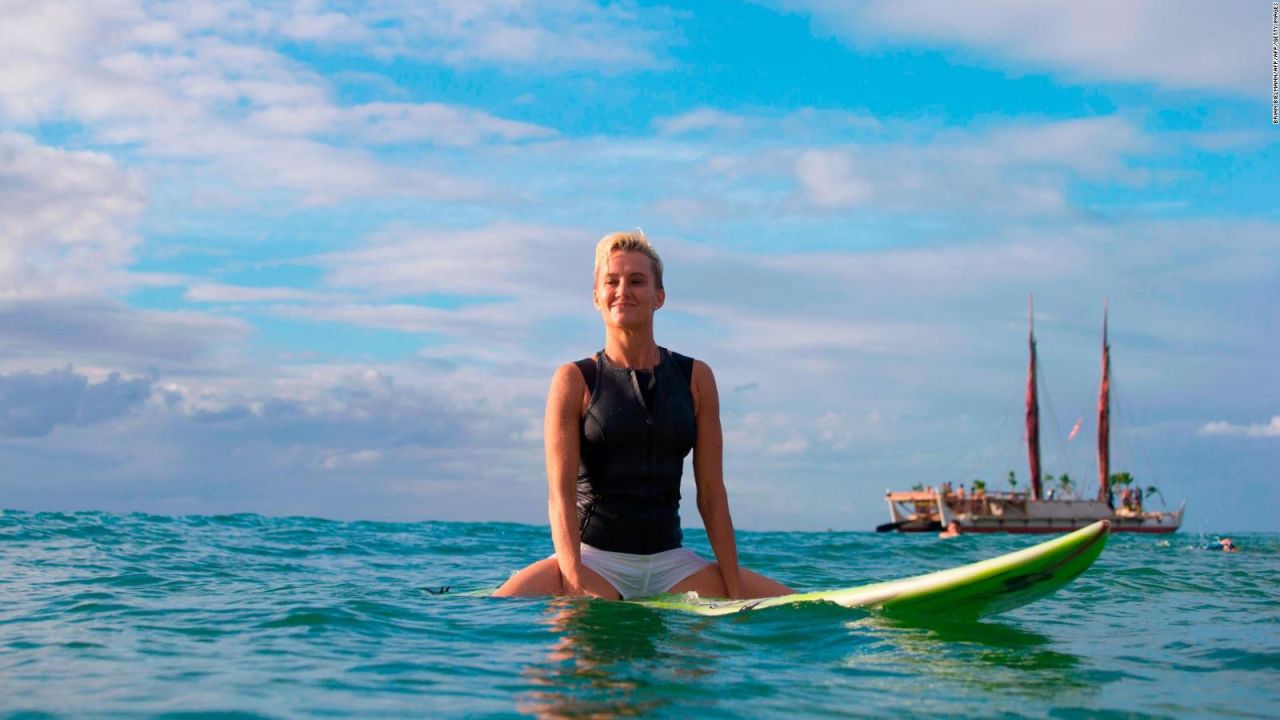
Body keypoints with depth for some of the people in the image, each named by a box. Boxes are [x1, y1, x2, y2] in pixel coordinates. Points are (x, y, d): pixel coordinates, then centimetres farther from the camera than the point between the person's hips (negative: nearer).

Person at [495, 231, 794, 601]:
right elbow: (561, 491, -8)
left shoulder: (696, 379, 9)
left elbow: (711, 493, 6)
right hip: (594, 558, -4)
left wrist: (734, 590, -2)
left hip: (672, 565, 4)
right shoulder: (574, 380, 1)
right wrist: (574, 577, -24)